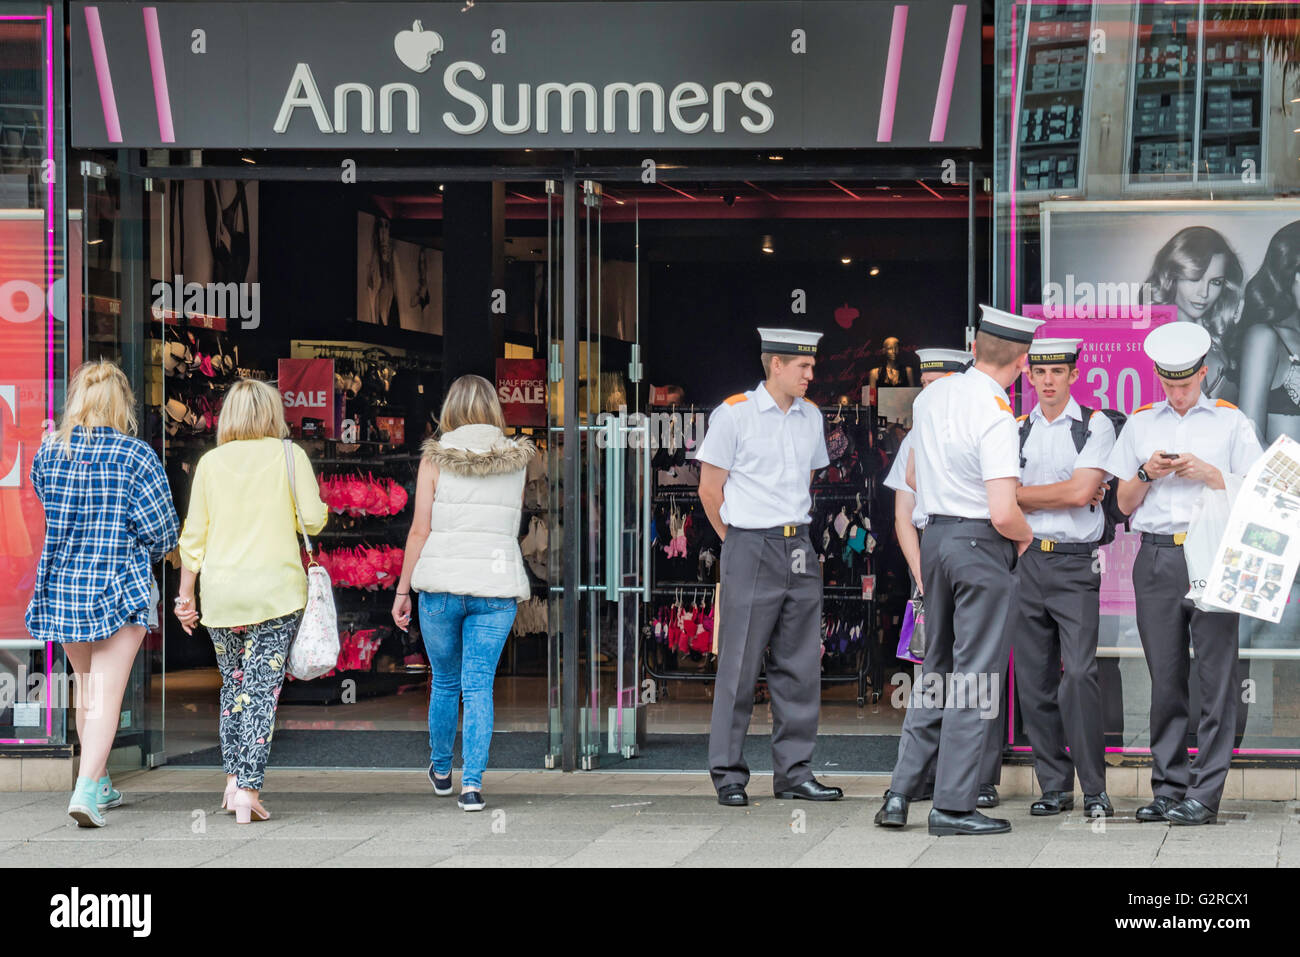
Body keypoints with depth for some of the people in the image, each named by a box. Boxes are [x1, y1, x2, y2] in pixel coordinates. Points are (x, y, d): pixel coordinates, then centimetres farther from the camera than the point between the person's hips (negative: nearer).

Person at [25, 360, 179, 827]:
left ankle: (100, 781, 29)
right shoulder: (135, 456, -11)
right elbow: (161, 528, -10)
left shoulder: (48, 451, 1)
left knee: (86, 683, 20)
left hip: (60, 586, 4)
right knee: (107, 691, -5)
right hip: (120, 586, -4)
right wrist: (143, 554, 10)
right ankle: (87, 788, -17)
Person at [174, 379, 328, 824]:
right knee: (263, 689, -2)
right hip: (276, 588, -3)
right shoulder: (289, 455, -1)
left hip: (220, 592, 3)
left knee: (233, 685, 17)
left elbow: (193, 535, 7)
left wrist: (186, 594, 13)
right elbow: (312, 520, -4)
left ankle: (233, 779, 13)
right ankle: (249, 790, -8)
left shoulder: (211, 462, 6)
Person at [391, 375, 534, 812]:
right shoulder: (516, 461, 5)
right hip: (497, 585, 1)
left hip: (442, 583, 0)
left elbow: (420, 530, -4)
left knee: (444, 681, 16)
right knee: (479, 686, 1)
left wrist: (402, 590, 3)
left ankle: (441, 769, 34)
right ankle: (472, 783, -10)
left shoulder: (436, 459, -2)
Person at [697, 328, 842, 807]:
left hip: (799, 549, 6)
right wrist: (737, 539, 5)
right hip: (751, 550, -6)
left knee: (799, 665, 6)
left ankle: (794, 772, 13)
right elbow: (710, 487, -1)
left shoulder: (810, 416, 11)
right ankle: (728, 774, 4)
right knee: (740, 665, -3)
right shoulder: (734, 414, -5)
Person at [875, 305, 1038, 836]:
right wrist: (1026, 534, -3)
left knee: (938, 670, 16)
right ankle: (952, 806, 1)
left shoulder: (932, 395, 6)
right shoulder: (995, 415, -18)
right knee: (976, 678, -1)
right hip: (982, 546, -7)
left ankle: (900, 792, 13)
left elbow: (914, 477, 21)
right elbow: (1003, 513, -23)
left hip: (935, 535, 7)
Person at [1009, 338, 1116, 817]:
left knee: (1079, 674, -14)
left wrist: (1023, 494, -3)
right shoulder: (1016, 429, 13)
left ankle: (1095, 788, -7)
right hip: (1025, 560, 4)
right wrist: (1061, 496, -6)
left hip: (1076, 565, -4)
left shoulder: (1095, 426, 2)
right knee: (1034, 681, 3)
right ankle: (1054, 787, 10)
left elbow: (1081, 491, -10)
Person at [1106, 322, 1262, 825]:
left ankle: (1205, 793, -7)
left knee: (1215, 675, -7)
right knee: (1164, 678, 2)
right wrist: (1146, 473, -2)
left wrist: (1208, 474, -9)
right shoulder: (1140, 423, 17)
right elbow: (1124, 504, 18)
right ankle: (1168, 788, 7)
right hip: (1156, 557, 3)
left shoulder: (1232, 422, 9)